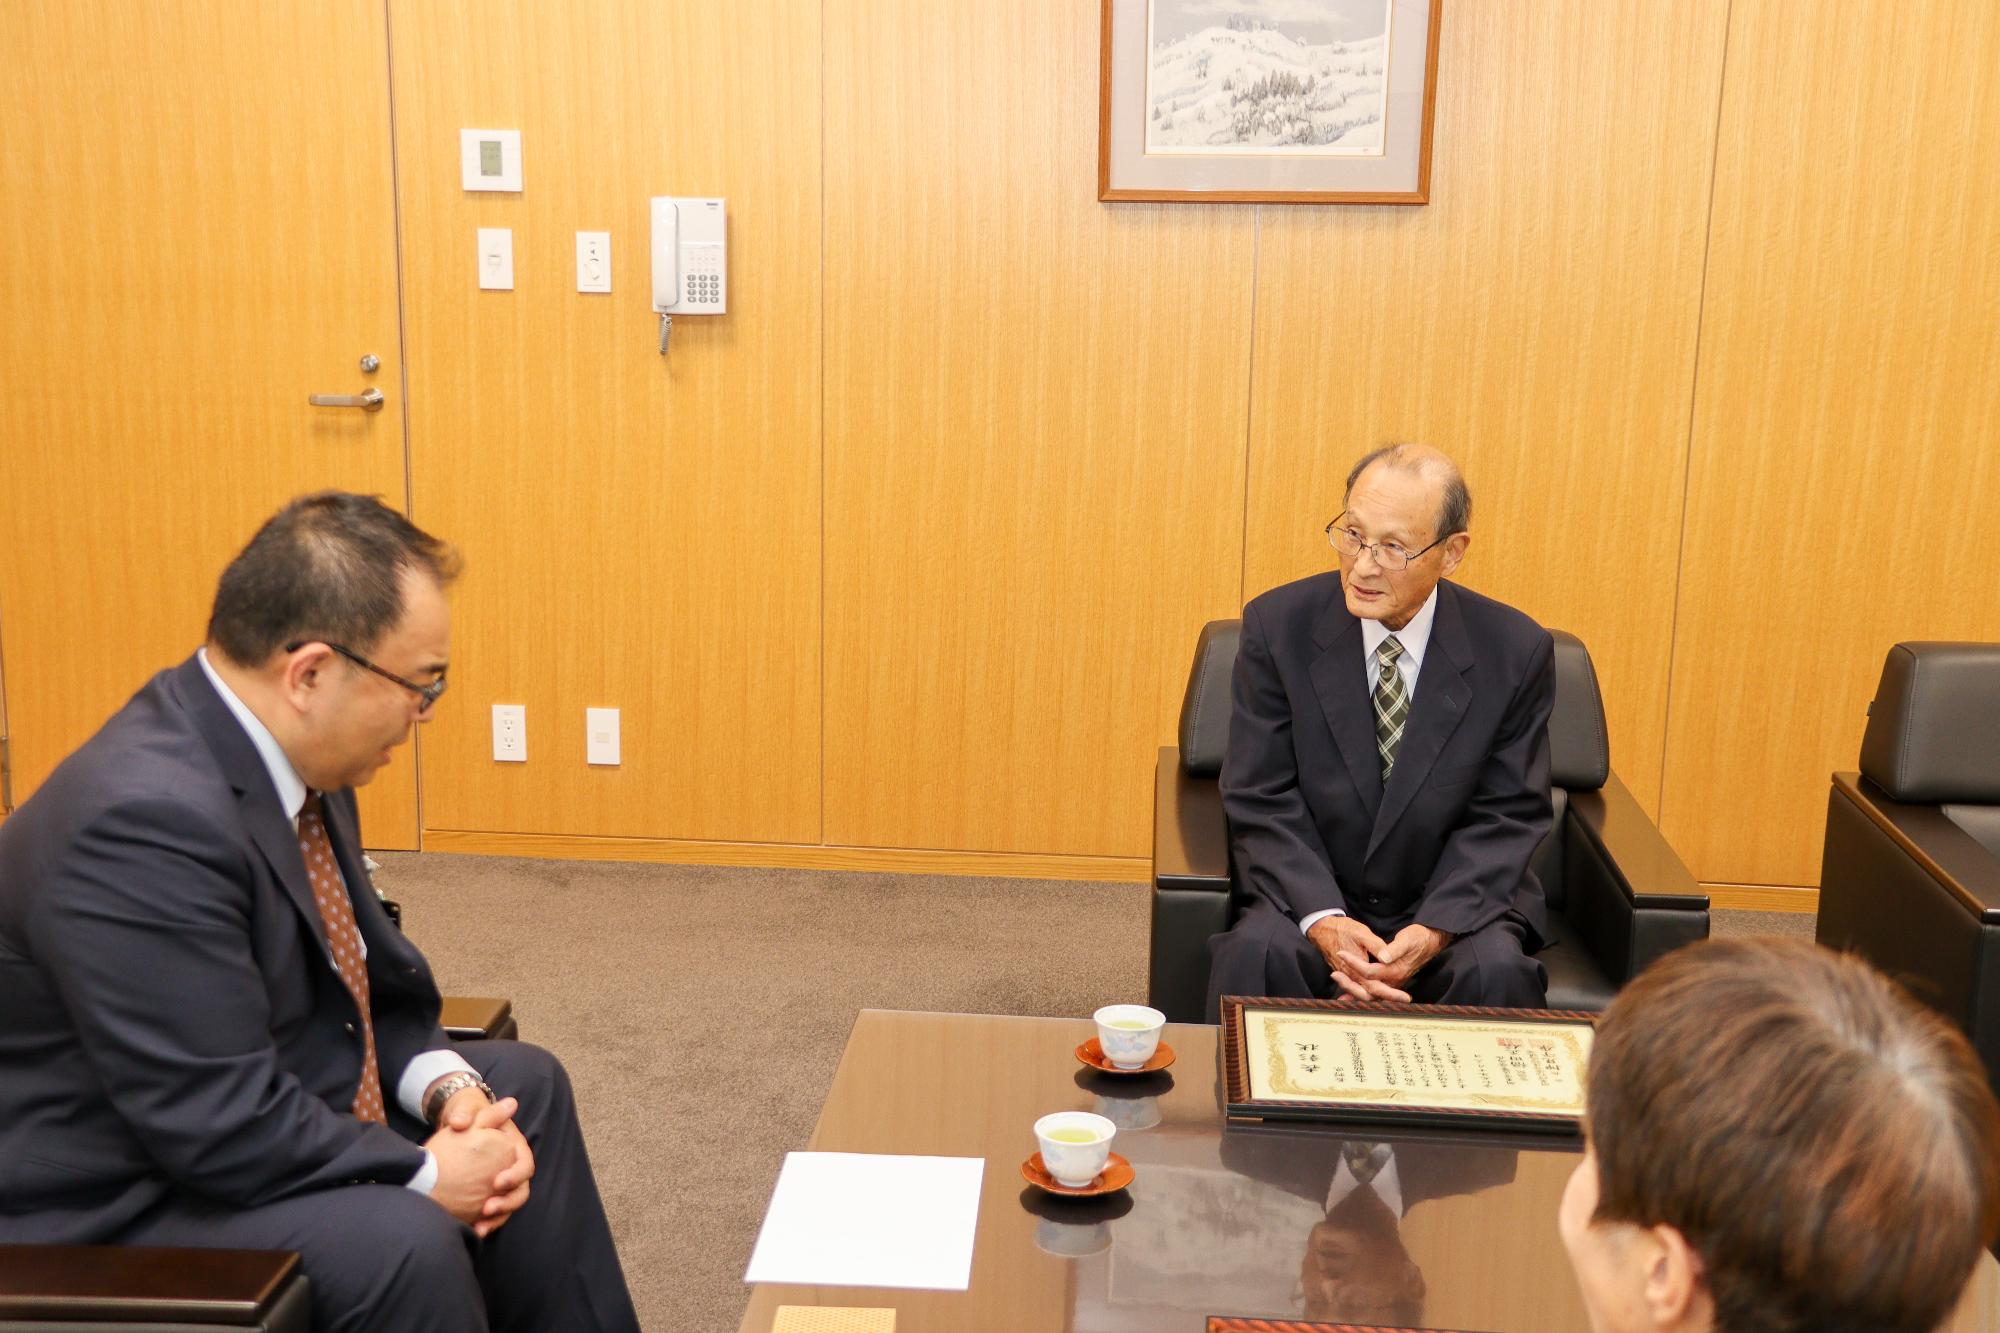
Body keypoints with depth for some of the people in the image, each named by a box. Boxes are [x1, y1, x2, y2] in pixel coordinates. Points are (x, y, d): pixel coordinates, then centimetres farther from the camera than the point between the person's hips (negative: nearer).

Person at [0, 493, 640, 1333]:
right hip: (120, 1208, -10)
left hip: (273, 1101, 10)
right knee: (400, 1241, -30)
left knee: (523, 1083, 13)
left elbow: (349, 967, 10)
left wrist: (446, 1084, -6)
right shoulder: (143, 819, -31)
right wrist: (425, 1172, -19)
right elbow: (224, 1130, -31)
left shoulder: (286, 753, -4)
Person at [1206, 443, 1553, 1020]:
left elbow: (1507, 817, -3)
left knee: (1497, 970, -29)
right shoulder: (1278, 625, -7)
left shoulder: (1517, 651, -7)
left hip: (1456, 901, 1)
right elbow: (1262, 801, -7)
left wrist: (1435, 928, -19)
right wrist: (1322, 920, -22)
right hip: (1311, 894, -1)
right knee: (1256, 950, -31)